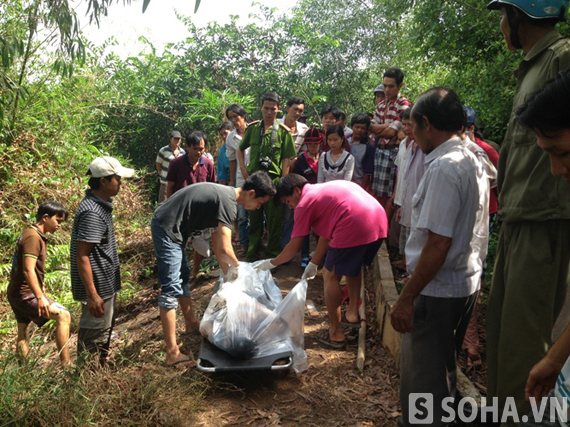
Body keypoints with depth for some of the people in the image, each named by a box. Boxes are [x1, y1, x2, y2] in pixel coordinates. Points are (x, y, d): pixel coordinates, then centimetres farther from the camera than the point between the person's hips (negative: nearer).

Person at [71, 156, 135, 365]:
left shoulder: (100, 204, 6)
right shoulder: (92, 213, -25)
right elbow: (82, 256, -25)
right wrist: (92, 295, -25)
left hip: (105, 283, 10)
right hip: (97, 286, -10)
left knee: (104, 330, 24)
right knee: (94, 336, 4)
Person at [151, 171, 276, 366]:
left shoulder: (225, 195, 10)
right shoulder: (228, 202, -20)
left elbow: (216, 241, 14)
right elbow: (225, 250, -25)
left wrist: (227, 273, 13)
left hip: (168, 227, 11)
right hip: (167, 230, -11)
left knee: (183, 277, 23)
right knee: (171, 289, -10)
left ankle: (191, 323, 42)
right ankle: (172, 352, -6)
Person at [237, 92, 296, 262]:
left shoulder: (283, 131, 0)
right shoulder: (252, 128, 8)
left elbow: (286, 160, -2)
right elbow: (240, 149, 20)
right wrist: (243, 168, 6)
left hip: (274, 180, -2)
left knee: (274, 221, 4)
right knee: (254, 218, 12)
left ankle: (274, 255, 17)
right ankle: (252, 255, 23)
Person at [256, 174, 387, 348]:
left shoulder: (304, 203, 5)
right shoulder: (325, 190, 29)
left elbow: (294, 247, 6)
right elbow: (327, 234, 30)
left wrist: (272, 263, 20)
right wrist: (313, 264, 33)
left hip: (355, 228, -9)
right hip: (380, 222, 9)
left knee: (331, 277, 8)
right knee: (353, 266, 32)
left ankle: (336, 334, 14)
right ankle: (353, 312, 38)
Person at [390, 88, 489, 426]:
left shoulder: (443, 167, -20)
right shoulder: (475, 163, 9)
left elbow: (438, 243, -24)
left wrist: (407, 297, -19)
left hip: (438, 293, -10)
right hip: (467, 284, 10)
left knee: (421, 379, 4)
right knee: (443, 370, 25)